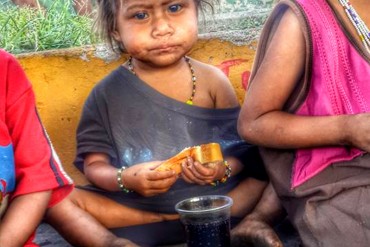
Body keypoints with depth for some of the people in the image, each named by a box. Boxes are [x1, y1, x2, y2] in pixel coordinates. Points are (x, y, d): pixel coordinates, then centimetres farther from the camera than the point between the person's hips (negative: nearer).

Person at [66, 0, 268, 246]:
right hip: (134, 203, 0)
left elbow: (242, 146, 2)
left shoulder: (212, 80, -1)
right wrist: (124, 179, -24)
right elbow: (94, 165, -3)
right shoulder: (107, 94, -3)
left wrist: (223, 169, -20)